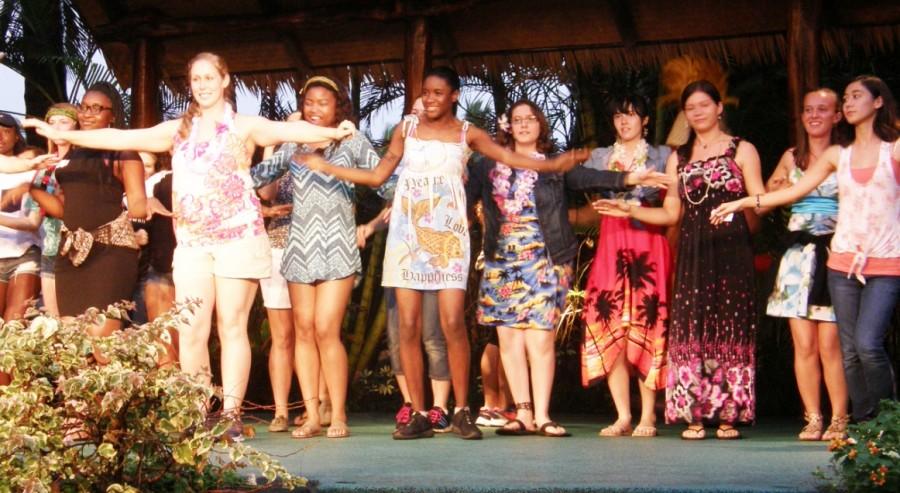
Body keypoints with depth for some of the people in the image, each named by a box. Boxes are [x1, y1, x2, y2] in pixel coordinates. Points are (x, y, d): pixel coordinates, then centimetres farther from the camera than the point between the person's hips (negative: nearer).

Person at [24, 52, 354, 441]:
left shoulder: (244, 127, 5)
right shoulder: (178, 131, 18)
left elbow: (288, 130, -11)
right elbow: (121, 138, 18)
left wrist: (332, 132, -30)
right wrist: (60, 133, 18)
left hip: (238, 237, -4)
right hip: (192, 241, 4)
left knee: (232, 326, -5)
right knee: (191, 331, -3)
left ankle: (232, 414, -3)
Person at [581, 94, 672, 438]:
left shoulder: (661, 156, 12)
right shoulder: (600, 157, 18)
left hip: (649, 245, -2)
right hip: (611, 244, 2)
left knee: (646, 327, -7)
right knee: (609, 328, -5)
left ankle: (648, 416, -1)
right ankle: (623, 416, 1)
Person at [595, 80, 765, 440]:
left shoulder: (742, 150, 9)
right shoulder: (678, 158, 19)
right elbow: (671, 214, 16)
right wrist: (630, 210, 5)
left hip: (731, 250, -3)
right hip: (692, 252, 3)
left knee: (730, 328, -6)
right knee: (690, 329, -3)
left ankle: (729, 416, -1)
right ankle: (694, 416, -1)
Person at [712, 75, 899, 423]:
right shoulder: (837, 154, 14)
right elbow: (794, 191, 15)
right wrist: (743, 202, 12)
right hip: (842, 261, 4)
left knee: (868, 344, -17)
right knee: (850, 349, 2)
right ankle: (864, 424, 9)